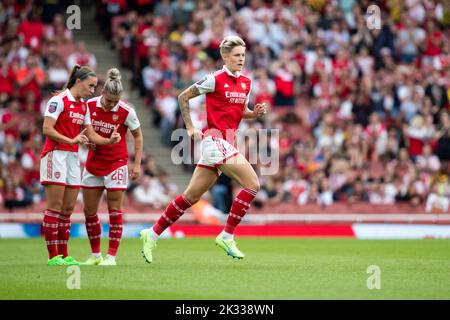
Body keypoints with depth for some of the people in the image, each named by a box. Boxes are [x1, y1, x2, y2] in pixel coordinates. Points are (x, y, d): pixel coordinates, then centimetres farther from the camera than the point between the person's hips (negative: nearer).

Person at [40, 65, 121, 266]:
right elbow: (47, 129, -16)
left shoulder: (83, 106, 14)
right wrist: (71, 140, -25)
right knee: (55, 206, -8)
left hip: (73, 157, 8)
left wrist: (109, 140, -1)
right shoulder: (59, 100, -10)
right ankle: (53, 256, -7)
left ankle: (64, 255, 9)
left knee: (68, 208, 6)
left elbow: (91, 135, 16)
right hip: (56, 155, -8)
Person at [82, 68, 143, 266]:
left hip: (116, 163, -4)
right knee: (89, 210, 6)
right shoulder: (89, 105, -5)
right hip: (93, 164, 4)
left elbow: (138, 136, 0)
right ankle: (95, 255, 17)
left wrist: (137, 164, -4)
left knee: (115, 210, -5)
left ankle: (111, 256, -1)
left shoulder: (126, 112, -13)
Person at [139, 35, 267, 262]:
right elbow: (183, 97, 0)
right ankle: (227, 236, -9)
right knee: (252, 183, -16)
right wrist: (190, 128, -3)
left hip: (228, 143, 7)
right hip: (215, 139, -7)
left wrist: (255, 113, 3)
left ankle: (153, 234, 18)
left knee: (191, 196, 10)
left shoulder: (246, 82, 12)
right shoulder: (215, 79, -8)